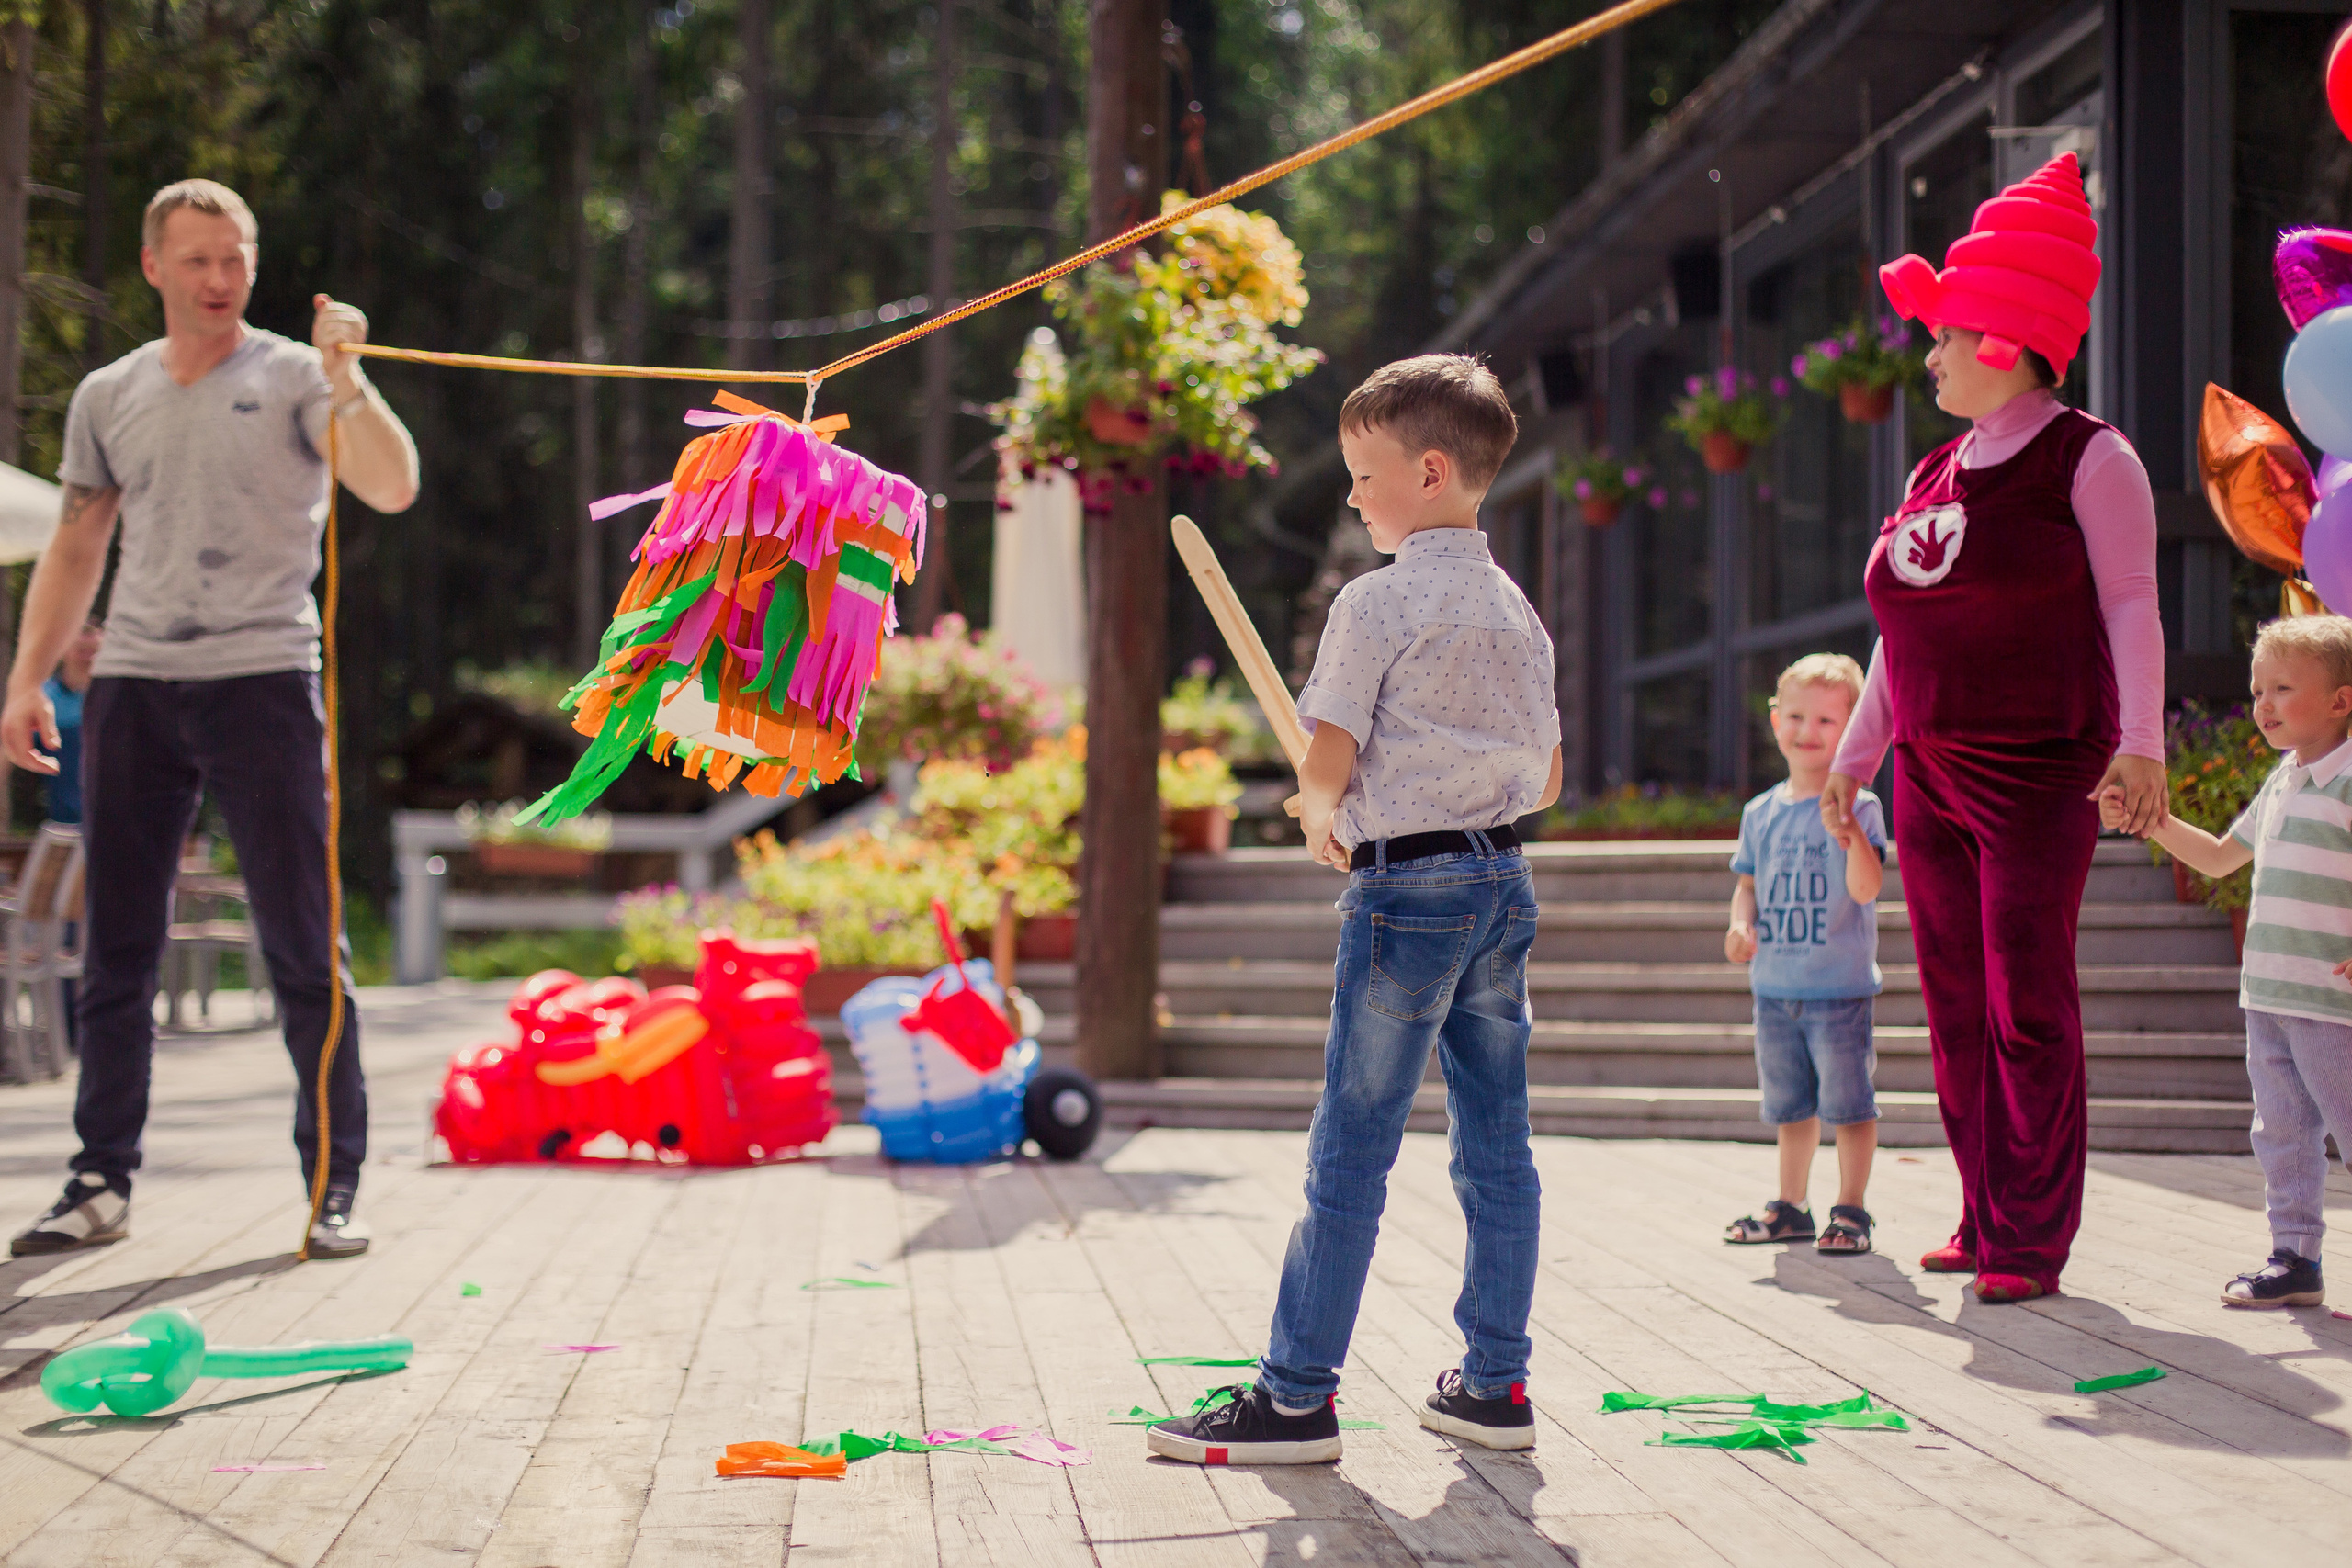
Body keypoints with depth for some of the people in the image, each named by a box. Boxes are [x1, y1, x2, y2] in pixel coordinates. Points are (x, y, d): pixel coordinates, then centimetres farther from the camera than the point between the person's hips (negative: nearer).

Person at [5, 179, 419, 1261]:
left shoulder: (293, 378, 3)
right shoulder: (108, 397, 14)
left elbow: (393, 490, -12)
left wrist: (346, 382, -25)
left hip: (261, 676, -4)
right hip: (133, 684, 4)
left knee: (303, 946, -3)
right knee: (116, 947, 6)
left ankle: (335, 1188, 4)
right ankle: (102, 1182, 15)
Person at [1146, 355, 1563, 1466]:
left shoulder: (1377, 603, -10)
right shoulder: (1517, 611, 13)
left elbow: (1327, 765, -14)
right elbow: (1546, 783, 17)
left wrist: (1318, 818, 6)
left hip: (1406, 884, -7)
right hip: (1502, 879, 8)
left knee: (1350, 1151, -3)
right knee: (1495, 1144, 10)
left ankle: (1298, 1395, 2)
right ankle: (1494, 1385, 15)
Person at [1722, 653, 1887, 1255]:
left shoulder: (1858, 806, -8)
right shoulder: (1761, 813, 8)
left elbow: (1866, 890, -16)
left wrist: (1853, 836, -33)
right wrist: (1740, 925, -2)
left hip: (1841, 986, -5)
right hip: (1775, 985, 5)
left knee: (1847, 1101, 0)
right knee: (1790, 1104, 15)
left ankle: (1851, 1210, 11)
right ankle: (1791, 1207, 26)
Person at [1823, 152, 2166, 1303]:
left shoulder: (2086, 458, -3)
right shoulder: (1936, 475, 17)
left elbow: (2131, 606, -10)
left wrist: (2141, 742, -21)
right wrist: (1852, 754, 21)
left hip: (2040, 776, -7)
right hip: (1932, 777, 7)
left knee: (2030, 1010, -7)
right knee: (1955, 1005, 7)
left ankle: (2033, 1240, -2)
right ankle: (1985, 1217, 15)